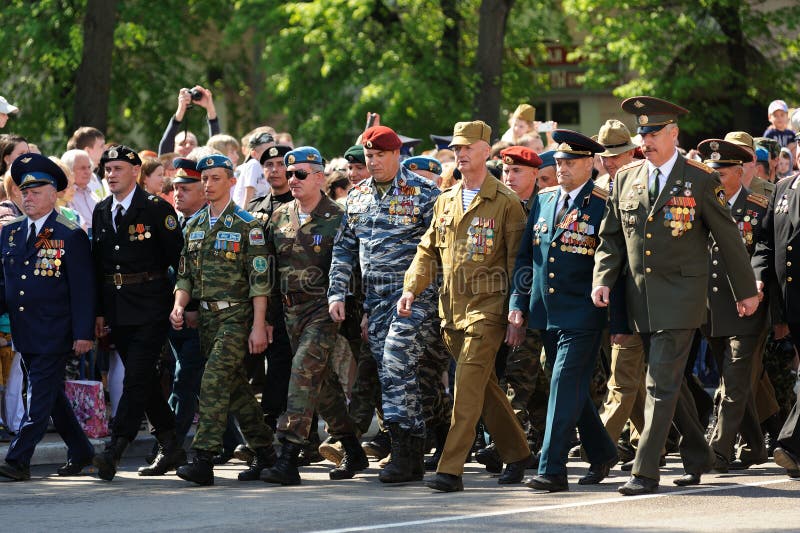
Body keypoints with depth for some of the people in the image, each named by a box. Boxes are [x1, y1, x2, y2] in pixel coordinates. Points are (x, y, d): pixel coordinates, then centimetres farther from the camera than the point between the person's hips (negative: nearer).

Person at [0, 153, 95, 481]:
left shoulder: (71, 236, -7)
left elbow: (83, 288, -9)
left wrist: (83, 333, -14)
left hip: (55, 334, -7)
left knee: (40, 397, -8)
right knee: (50, 395, 14)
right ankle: (80, 452, 26)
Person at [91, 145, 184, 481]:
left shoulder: (157, 210, -6)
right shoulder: (101, 212, 12)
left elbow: (178, 259, -6)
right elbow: (97, 265, 15)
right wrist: (98, 311, 11)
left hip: (150, 310, -6)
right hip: (116, 310, 6)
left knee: (137, 378, -12)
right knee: (144, 380, 10)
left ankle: (114, 452, -17)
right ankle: (171, 447, 20)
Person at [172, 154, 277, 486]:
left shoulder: (246, 225, -6)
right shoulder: (194, 226, 13)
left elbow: (260, 280, -9)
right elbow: (186, 275, 17)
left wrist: (259, 326, -15)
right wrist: (179, 306, -2)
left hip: (236, 315, -7)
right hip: (206, 317, 7)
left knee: (214, 383, -17)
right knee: (235, 388, 10)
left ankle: (204, 460, -21)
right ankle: (265, 452, 21)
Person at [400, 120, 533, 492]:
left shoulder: (506, 203, -4)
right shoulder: (445, 201, 14)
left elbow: (517, 262, -4)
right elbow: (428, 251, 16)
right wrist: (411, 289, 0)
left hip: (487, 307, -6)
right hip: (451, 308, 6)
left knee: (468, 385, -13)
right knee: (485, 386, 13)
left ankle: (451, 469, -15)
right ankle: (516, 454, 26)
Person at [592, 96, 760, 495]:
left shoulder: (700, 180, -5)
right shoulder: (626, 179, 8)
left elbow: (728, 237, 1)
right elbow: (611, 237, 12)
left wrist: (746, 290, 6)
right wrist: (603, 279, -4)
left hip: (681, 295, -5)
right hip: (640, 295, 5)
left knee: (661, 383, -11)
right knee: (671, 381, 14)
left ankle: (645, 471, -12)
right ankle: (697, 457, 30)